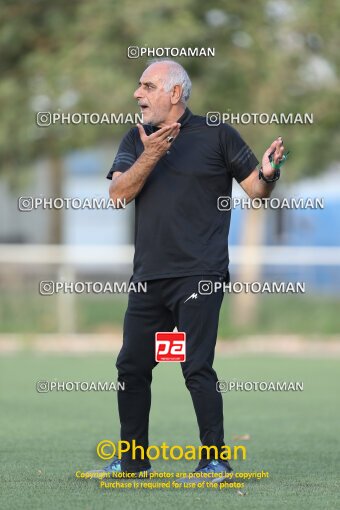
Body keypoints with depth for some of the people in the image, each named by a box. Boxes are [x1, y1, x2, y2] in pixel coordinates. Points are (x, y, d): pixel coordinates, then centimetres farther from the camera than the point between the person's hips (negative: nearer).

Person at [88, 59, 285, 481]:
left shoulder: (216, 135, 0)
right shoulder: (136, 140, 13)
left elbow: (256, 190, 0)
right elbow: (118, 194, -1)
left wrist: (268, 173, -23)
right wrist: (150, 156, -15)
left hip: (198, 275, -6)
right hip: (148, 275, 6)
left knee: (197, 368, -11)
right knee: (131, 367, 10)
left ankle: (215, 459, -4)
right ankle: (132, 459, 22)